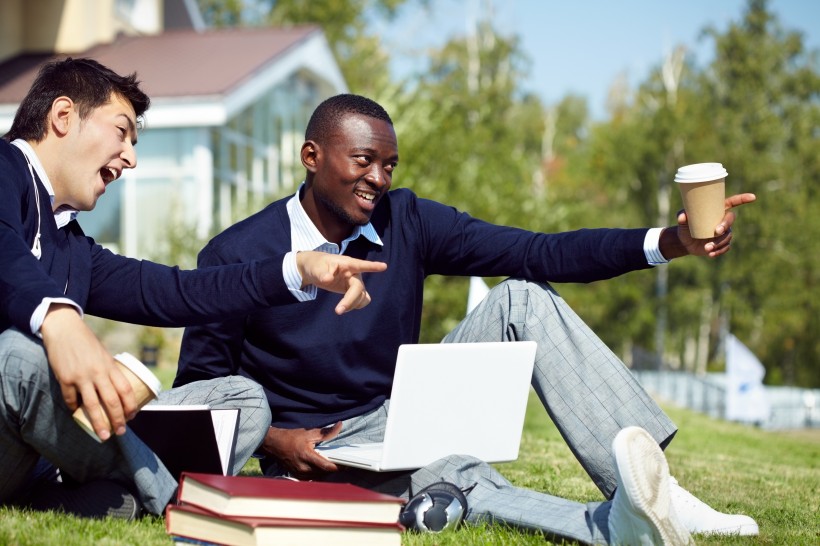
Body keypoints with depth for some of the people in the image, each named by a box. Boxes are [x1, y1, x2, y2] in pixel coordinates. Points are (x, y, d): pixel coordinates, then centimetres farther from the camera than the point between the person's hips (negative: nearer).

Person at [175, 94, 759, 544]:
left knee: (524, 299, -15)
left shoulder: (407, 222, -3)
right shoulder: (237, 255, -12)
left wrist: (671, 241, -25)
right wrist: (274, 439, -24)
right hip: (323, 446, -5)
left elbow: (540, 254, -13)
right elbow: (199, 387, -6)